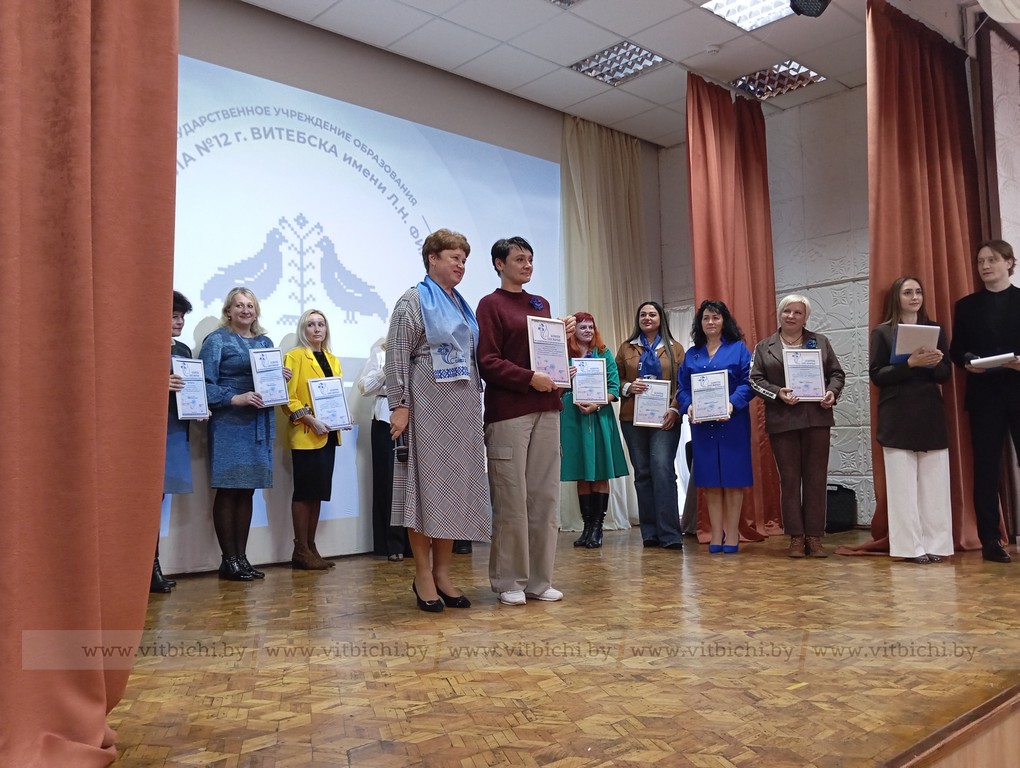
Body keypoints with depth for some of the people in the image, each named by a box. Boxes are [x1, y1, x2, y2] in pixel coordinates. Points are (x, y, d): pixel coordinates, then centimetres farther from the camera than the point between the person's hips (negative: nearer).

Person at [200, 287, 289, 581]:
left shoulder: (265, 342, 17)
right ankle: (229, 560, 6)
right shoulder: (217, 340, -1)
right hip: (229, 425, -6)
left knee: (247, 491, 9)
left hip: (259, 425, 6)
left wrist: (281, 378, 0)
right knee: (227, 491, -2)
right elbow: (205, 384, -9)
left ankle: (242, 557, 16)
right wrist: (235, 398, -21)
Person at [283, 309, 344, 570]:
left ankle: (310, 547, 17)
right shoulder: (295, 356, -4)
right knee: (305, 491, -3)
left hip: (328, 435, 7)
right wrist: (311, 420, -21)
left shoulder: (332, 359, 17)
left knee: (319, 491, 9)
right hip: (305, 435, -7)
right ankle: (300, 550, 4)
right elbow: (288, 397, -12)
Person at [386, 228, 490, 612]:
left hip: (464, 408, 7)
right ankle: (423, 575, 6)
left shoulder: (463, 306, 18)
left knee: (456, 486, 6)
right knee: (426, 484, -3)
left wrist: (477, 401, 16)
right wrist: (399, 404, -16)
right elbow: (397, 356, -9)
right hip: (428, 406, -7)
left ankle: (442, 572, 15)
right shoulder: (414, 300, -2)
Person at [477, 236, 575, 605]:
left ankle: (539, 579, 15)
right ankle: (509, 582, 8)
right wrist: (529, 378, -17)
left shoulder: (541, 304, 19)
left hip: (545, 408, 6)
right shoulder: (490, 304, 0)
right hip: (507, 411, -6)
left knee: (545, 497, 6)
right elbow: (487, 362, -8)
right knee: (511, 499, -3)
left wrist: (565, 336, 6)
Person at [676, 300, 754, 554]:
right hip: (701, 425, 3)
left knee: (732, 478, 0)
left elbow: (748, 383, -5)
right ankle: (716, 535, 12)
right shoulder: (691, 354, 14)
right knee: (710, 480, 5)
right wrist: (688, 406, -10)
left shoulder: (738, 349, 4)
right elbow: (682, 388, 10)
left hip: (732, 423, -3)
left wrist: (732, 404, -20)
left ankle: (732, 534, 8)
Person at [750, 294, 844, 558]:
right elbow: (755, 379, 2)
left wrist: (832, 392, -8)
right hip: (782, 421, -1)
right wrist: (777, 393, -14)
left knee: (816, 478, 2)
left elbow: (837, 373, 12)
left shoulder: (820, 341, 13)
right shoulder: (764, 346, 10)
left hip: (817, 418, 1)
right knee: (789, 479, 2)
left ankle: (814, 537, 9)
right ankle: (796, 537, 9)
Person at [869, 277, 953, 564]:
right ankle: (911, 547, 2)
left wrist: (936, 363, -11)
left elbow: (946, 373, 11)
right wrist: (910, 363, -17)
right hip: (898, 418, -3)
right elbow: (876, 375, -5)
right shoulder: (882, 332, 3)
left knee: (934, 483, 1)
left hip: (931, 415, 3)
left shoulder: (935, 329, 13)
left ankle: (934, 544, 8)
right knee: (903, 484, -3)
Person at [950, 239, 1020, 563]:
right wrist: (967, 362, -11)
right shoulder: (966, 305, 13)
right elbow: (955, 350, 10)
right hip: (984, 396, 1)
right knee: (985, 468, 2)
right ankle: (990, 541, 7)